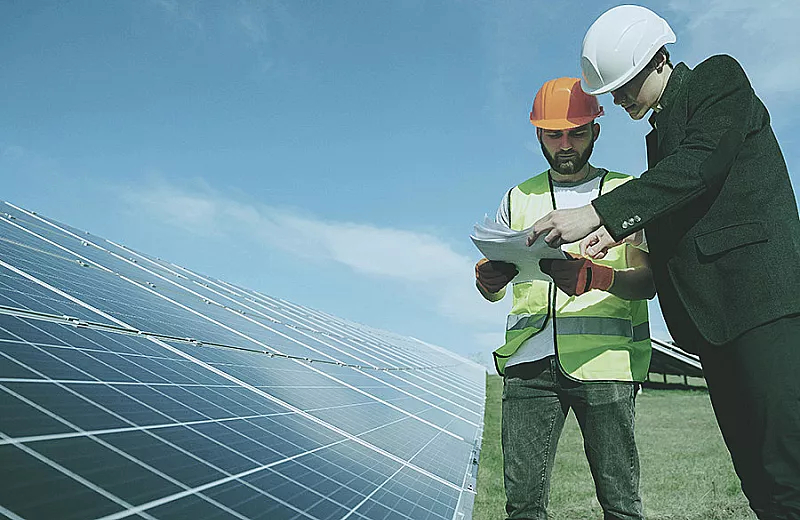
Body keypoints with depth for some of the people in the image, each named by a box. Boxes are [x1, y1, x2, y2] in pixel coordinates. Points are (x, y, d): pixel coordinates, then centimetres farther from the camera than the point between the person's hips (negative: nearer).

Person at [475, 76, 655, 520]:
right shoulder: (519, 198, 20)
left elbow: (647, 281, 1)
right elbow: (492, 291, 17)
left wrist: (594, 277, -20)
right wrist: (488, 278, -9)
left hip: (604, 358, -2)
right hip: (530, 360, 2)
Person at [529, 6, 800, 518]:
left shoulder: (719, 77, 3)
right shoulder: (659, 133, 27)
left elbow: (698, 166, -14)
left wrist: (599, 213, -19)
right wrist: (616, 229, 5)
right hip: (712, 312, 8)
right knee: (759, 478, 6)